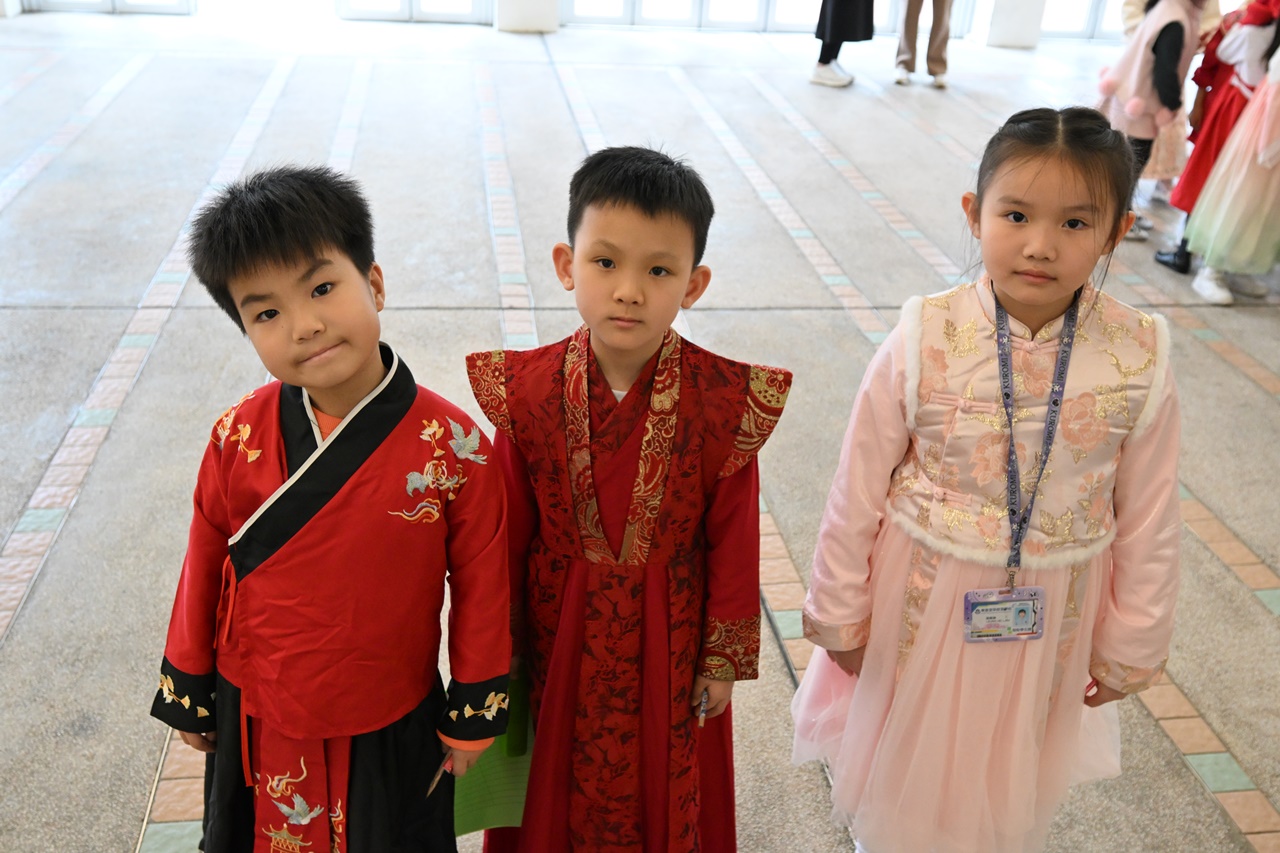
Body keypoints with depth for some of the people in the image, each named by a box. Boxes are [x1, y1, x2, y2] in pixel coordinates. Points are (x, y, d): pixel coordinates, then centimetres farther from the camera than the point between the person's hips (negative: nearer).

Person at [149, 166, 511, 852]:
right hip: (255, 730, 2)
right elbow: (204, 569, -1)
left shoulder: (452, 446, -21)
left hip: (390, 733, -2)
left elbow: (480, 586, -11)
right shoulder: (238, 438, -14)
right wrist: (189, 695, 9)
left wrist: (472, 719, -2)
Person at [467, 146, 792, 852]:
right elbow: (508, 531, -4)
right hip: (560, 634, 1)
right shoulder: (527, 390, -15)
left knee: (665, 783, 21)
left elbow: (734, 537, -8)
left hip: (667, 638, -1)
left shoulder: (724, 399, -18)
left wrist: (726, 660, -1)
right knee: (560, 788, 23)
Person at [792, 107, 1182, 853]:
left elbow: (1148, 519, -3)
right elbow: (858, 491, -10)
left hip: (1051, 616, 1)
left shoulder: (1138, 363, -16)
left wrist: (1131, 648, 5)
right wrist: (839, 615, -1)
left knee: (1013, 793, 25)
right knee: (902, 763, 23)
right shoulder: (925, 344, -20)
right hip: (922, 601, -1)